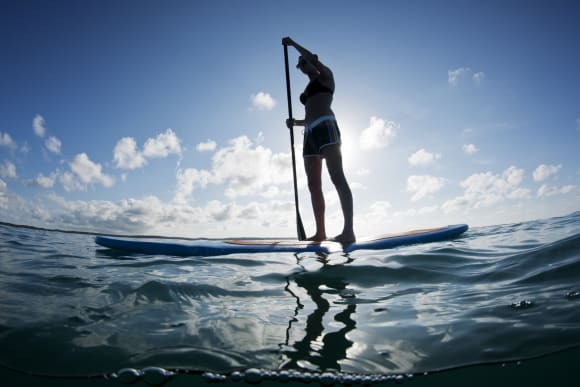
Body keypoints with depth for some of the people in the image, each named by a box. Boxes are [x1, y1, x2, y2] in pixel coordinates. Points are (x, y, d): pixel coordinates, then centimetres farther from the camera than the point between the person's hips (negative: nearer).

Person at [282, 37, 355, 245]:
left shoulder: (326, 76, 13)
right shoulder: (308, 90, 32)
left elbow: (313, 58, -6)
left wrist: (293, 44, 6)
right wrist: (295, 122, 14)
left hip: (326, 127, -8)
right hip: (310, 134, 8)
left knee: (337, 177, -20)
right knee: (314, 185, -2)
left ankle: (349, 230, -29)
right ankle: (320, 232, -3)